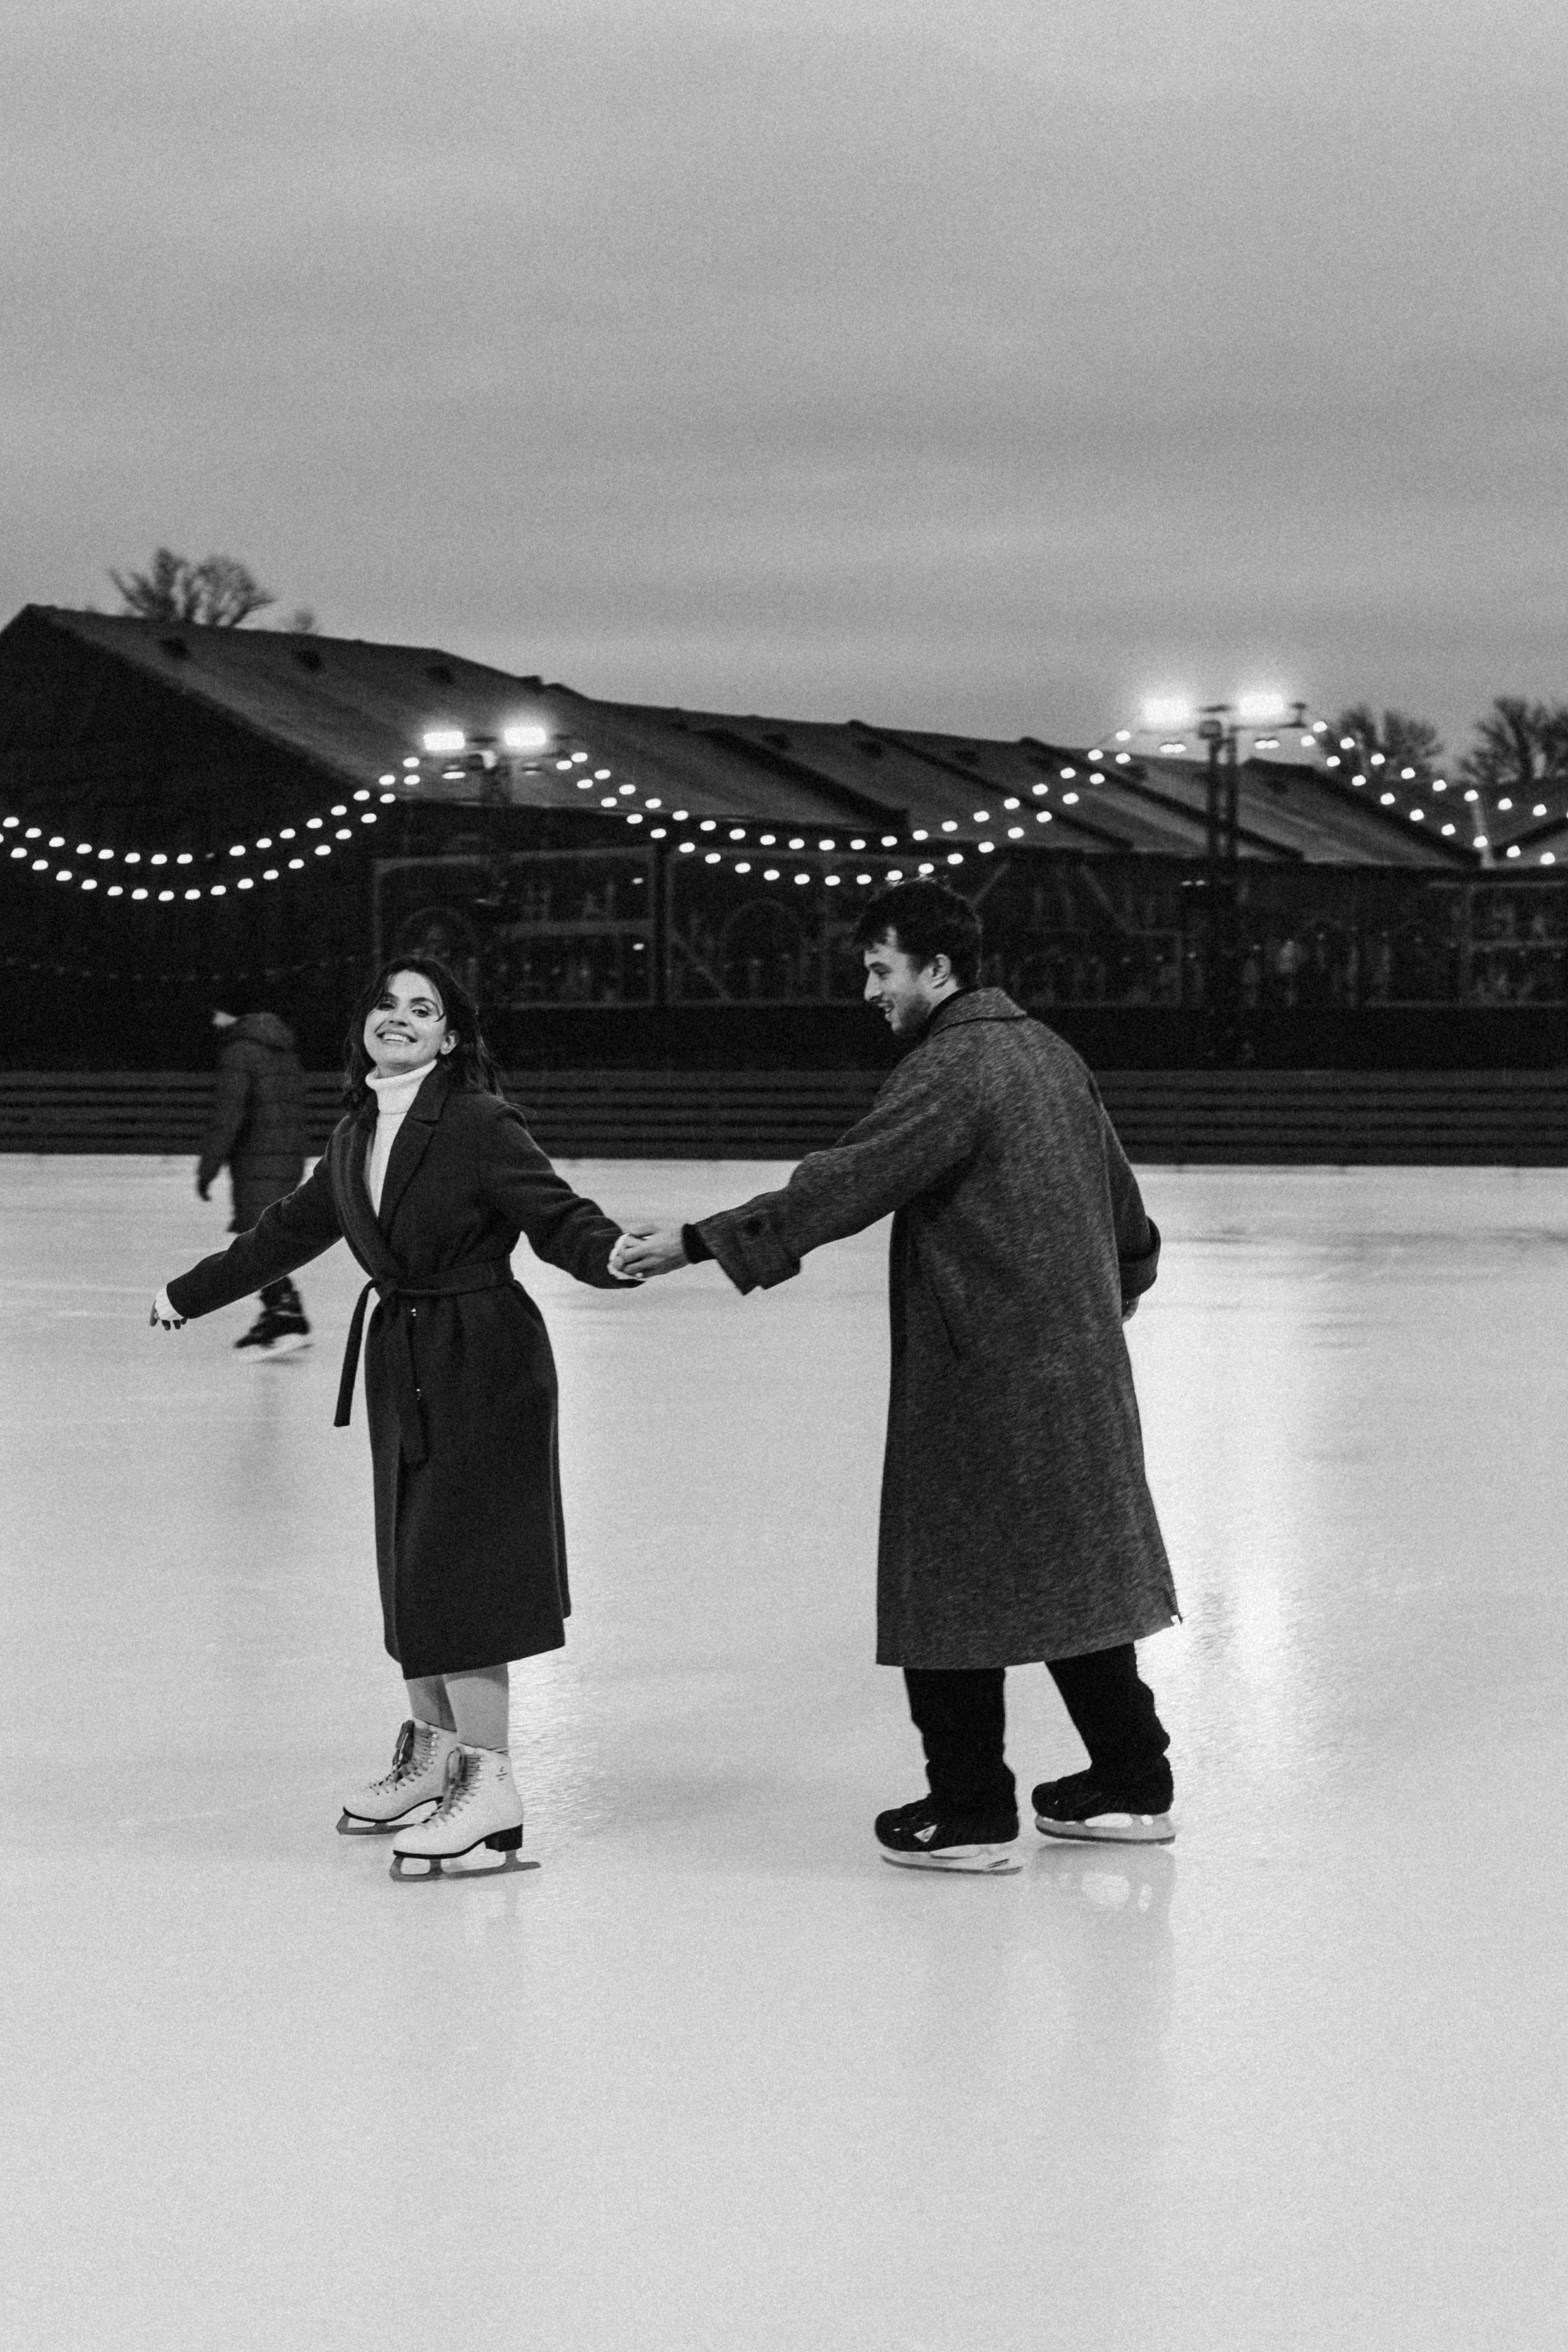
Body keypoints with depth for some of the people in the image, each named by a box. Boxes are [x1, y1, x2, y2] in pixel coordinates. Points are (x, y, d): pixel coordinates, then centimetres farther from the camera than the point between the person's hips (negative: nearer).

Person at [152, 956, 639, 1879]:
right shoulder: (358, 1135, 9)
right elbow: (290, 1230, 22)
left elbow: (557, 1213, -17)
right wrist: (192, 1292, 33)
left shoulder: (480, 1125, -12)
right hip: (402, 1361, 7)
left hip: (481, 1364, -7)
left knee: (459, 1561, -8)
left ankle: (491, 1786, -3)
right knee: (410, 1562, 12)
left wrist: (610, 1253, -40)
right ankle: (433, 1753, 27)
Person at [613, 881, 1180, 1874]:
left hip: (979, 1374, -9)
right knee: (1072, 1567, 16)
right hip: (1077, 1363, 9)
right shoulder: (1048, 1051, 12)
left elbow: (843, 1186, -24)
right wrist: (1112, 1293, 32)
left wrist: (698, 1241, -24)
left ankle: (970, 1812, 5)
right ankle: (1132, 1784, 23)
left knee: (953, 1580, 0)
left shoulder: (950, 1069, -16)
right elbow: (1123, 1201, 20)